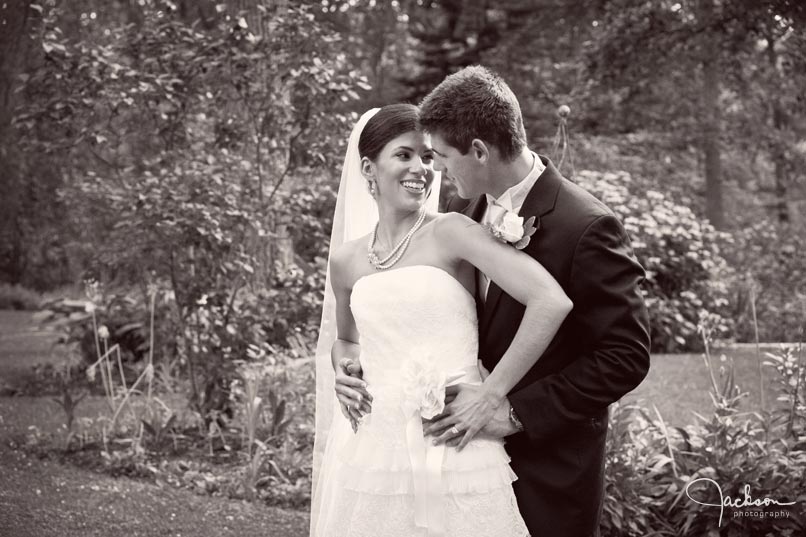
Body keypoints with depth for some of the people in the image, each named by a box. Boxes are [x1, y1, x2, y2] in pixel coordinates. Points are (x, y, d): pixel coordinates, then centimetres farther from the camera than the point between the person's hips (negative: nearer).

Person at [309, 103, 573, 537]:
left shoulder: (451, 233, -7)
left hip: (452, 456, -4)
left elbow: (552, 302, -18)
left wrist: (490, 396, -14)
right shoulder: (346, 261, 7)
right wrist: (342, 371, 5)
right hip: (369, 455, 4)